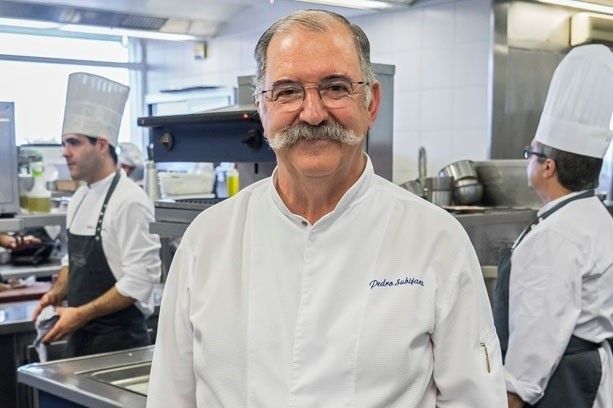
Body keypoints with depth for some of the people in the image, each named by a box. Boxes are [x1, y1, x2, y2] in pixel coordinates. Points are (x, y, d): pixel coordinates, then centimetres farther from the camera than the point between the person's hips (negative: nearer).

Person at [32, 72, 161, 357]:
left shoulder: (129, 201, -16)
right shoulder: (79, 199, 10)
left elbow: (140, 280, -20)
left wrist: (81, 314, -19)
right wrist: (57, 294, 2)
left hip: (118, 340, -8)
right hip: (80, 335, 8)